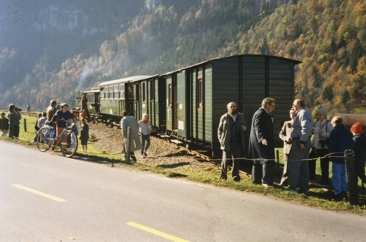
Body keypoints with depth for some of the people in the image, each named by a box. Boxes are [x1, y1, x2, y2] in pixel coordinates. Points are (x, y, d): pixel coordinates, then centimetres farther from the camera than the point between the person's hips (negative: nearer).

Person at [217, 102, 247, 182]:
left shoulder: (241, 117, 10)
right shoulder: (224, 117, 3)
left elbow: (244, 128, 18)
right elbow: (220, 129, 7)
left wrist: (243, 128, -5)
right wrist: (221, 140, -1)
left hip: (237, 142, 2)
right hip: (227, 142, -2)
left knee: (236, 160, 4)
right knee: (225, 159, -1)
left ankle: (235, 175, 14)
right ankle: (223, 174, 17)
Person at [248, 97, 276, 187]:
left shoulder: (265, 114, 19)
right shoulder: (260, 114, -15)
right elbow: (258, 128, -26)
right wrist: (262, 138, -39)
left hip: (259, 142, 11)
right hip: (262, 142, -11)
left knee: (258, 161, 15)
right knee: (267, 160, -13)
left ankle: (256, 179, 22)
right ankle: (266, 181, -14)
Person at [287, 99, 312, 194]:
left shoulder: (303, 113, -12)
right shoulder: (305, 113, 20)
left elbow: (306, 128, -23)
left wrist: (302, 141, -24)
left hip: (299, 142, -10)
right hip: (304, 142, 10)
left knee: (293, 164, -5)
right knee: (304, 165, 13)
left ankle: (294, 186, -3)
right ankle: (304, 186, 18)